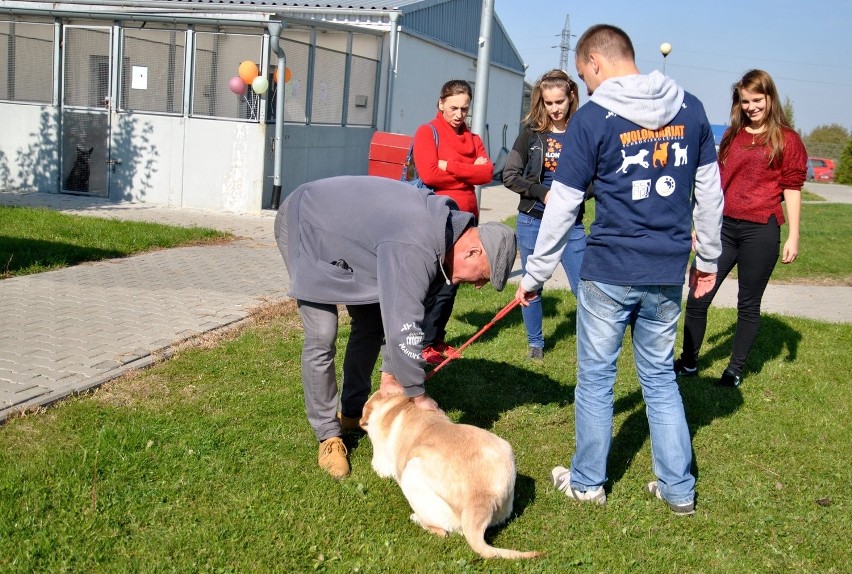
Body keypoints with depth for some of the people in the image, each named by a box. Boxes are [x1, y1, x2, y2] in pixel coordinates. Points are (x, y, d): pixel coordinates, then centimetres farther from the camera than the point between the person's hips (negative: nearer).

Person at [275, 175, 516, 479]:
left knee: (371, 323, 10)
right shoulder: (415, 249, -39)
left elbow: (402, 310, -2)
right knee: (321, 337, -13)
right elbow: (404, 326, -37)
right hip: (304, 225, -9)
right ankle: (328, 435, 2)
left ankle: (352, 412, 27)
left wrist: (390, 375, -1)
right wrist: (419, 396, -24)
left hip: (343, 227, 9)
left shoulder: (450, 223, -9)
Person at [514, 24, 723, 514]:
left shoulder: (593, 117, -9)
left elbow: (562, 207, -7)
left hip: (609, 271, -4)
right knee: (660, 375, 17)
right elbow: (709, 190, 9)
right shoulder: (690, 108, 4)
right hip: (667, 272, 4)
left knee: (596, 376, 10)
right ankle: (678, 488, 22)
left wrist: (535, 275, 1)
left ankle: (588, 482, 23)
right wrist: (708, 258, 20)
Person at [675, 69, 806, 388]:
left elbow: (792, 189, -2)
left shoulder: (787, 140, -1)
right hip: (724, 226, 4)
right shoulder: (732, 136, 13)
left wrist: (793, 236, -6)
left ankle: (734, 370, 19)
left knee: (748, 304, 7)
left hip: (760, 230, -4)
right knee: (697, 298, 1)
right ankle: (688, 362, 15)